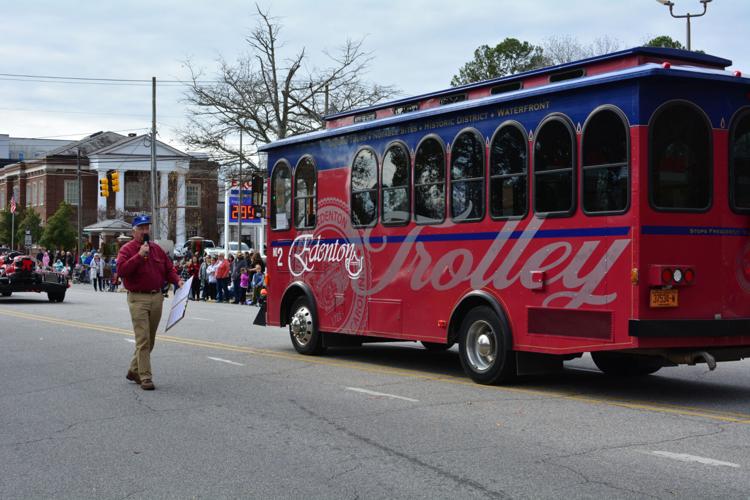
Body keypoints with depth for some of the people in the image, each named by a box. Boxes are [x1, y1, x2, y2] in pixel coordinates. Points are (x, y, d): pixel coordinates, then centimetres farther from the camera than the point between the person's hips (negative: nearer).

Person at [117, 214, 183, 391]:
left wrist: (177, 280, -1)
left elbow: (168, 269, 18)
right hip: (138, 299, -6)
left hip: (157, 298, 6)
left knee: (150, 340, 14)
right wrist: (139, 255, -23)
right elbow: (121, 270, -20)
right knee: (143, 340, -10)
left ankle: (134, 370, 29)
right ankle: (145, 377, -8)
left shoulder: (157, 249, 14)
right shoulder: (127, 249, -5)